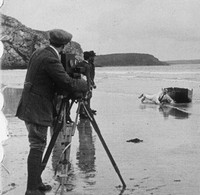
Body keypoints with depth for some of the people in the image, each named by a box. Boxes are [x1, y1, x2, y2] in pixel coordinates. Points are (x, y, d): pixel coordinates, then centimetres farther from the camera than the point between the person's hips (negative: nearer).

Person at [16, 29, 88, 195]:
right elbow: (68, 84, -19)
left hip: (30, 108, 10)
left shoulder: (38, 53, 11)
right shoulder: (50, 60, -19)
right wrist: (85, 84, -1)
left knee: (38, 146, 16)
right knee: (37, 147, -5)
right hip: (37, 110, -10)